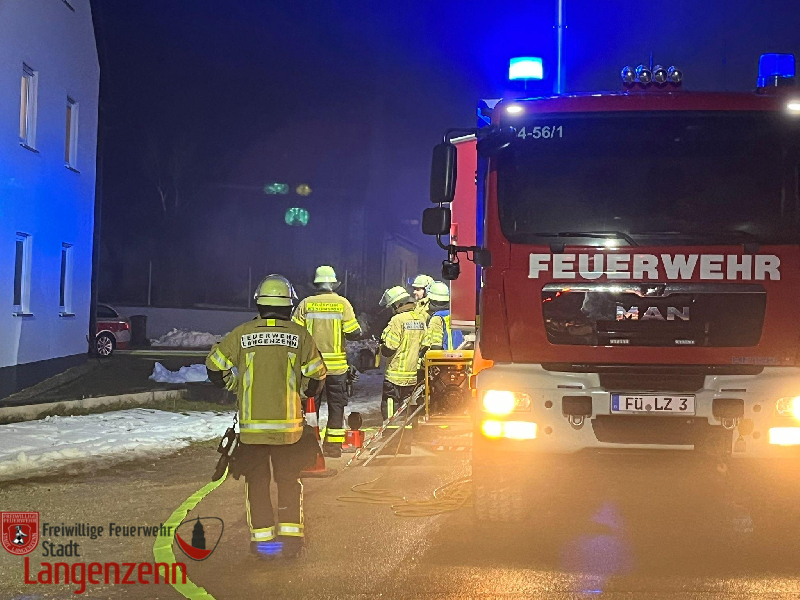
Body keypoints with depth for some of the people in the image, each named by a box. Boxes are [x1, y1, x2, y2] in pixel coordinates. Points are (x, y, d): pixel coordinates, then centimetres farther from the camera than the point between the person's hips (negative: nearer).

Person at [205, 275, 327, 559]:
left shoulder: (241, 334, -2)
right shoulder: (299, 336, -2)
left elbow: (215, 368, 5)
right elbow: (316, 376, 3)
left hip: (251, 424, 0)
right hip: (288, 424, 0)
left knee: (256, 481, 10)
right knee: (289, 480, 13)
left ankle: (262, 538, 8)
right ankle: (291, 536, 9)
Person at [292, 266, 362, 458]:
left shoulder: (306, 304, -3)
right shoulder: (342, 303, -5)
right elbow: (353, 332, -8)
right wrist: (358, 330, 14)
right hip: (337, 365, -1)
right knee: (336, 405, 9)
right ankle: (333, 443, 10)